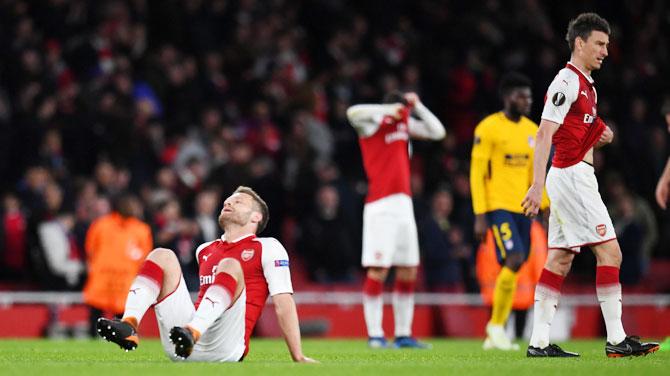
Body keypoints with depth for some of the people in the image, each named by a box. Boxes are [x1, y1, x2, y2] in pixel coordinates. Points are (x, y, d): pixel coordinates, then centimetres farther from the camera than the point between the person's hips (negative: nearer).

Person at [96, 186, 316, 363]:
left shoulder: (268, 249, 10)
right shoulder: (205, 251, 28)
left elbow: (283, 303, 1)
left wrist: (298, 357, -5)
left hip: (226, 349, -5)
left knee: (230, 266, -24)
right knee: (162, 256, -3)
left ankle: (192, 333, -49)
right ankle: (129, 326, -30)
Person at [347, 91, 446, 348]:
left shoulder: (404, 123, 14)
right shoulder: (373, 123, -6)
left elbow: (437, 132, 18)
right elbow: (353, 113, -27)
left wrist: (417, 107, 8)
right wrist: (388, 110, -20)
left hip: (403, 204, 7)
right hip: (380, 207, -7)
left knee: (409, 272, 7)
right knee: (378, 270, -9)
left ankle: (403, 335, 12)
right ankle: (375, 335, -6)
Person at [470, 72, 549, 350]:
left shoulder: (532, 130, 12)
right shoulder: (488, 128, -8)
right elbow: (476, 173, -9)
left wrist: (547, 207, 10)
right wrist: (480, 216, -13)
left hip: (522, 208, 7)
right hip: (498, 205, -7)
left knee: (514, 269, 6)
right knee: (514, 260, -19)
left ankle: (495, 334, 15)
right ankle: (496, 325, -6)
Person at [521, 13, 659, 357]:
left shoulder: (586, 85, 18)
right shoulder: (567, 81, -12)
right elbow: (545, 134, -20)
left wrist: (600, 137, 7)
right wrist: (538, 184, -27)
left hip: (574, 177, 10)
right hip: (572, 175, -10)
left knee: (560, 260, 7)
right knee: (610, 252, -11)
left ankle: (539, 342, 5)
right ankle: (616, 339, -12)